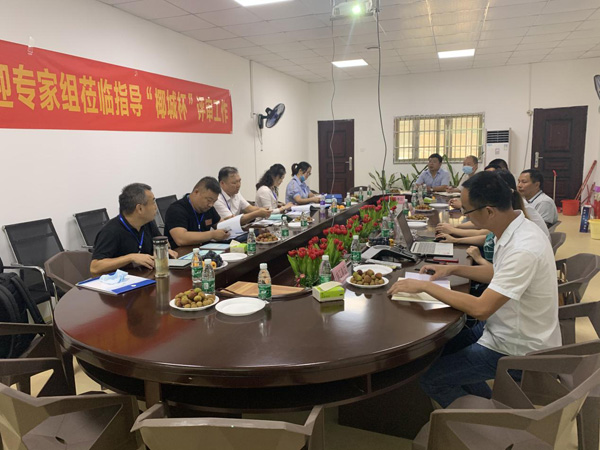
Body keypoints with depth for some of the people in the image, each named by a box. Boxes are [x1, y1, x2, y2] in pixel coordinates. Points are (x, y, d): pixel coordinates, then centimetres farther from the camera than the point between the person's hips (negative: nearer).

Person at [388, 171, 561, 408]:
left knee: (431, 380, -5)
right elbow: (498, 273, 15)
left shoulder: (523, 250, -32)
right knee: (443, 348, 20)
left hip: (516, 349, -9)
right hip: (507, 329, 9)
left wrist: (425, 286, -24)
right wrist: (453, 269, 5)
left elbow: (480, 309, -33)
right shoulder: (517, 231, -3)